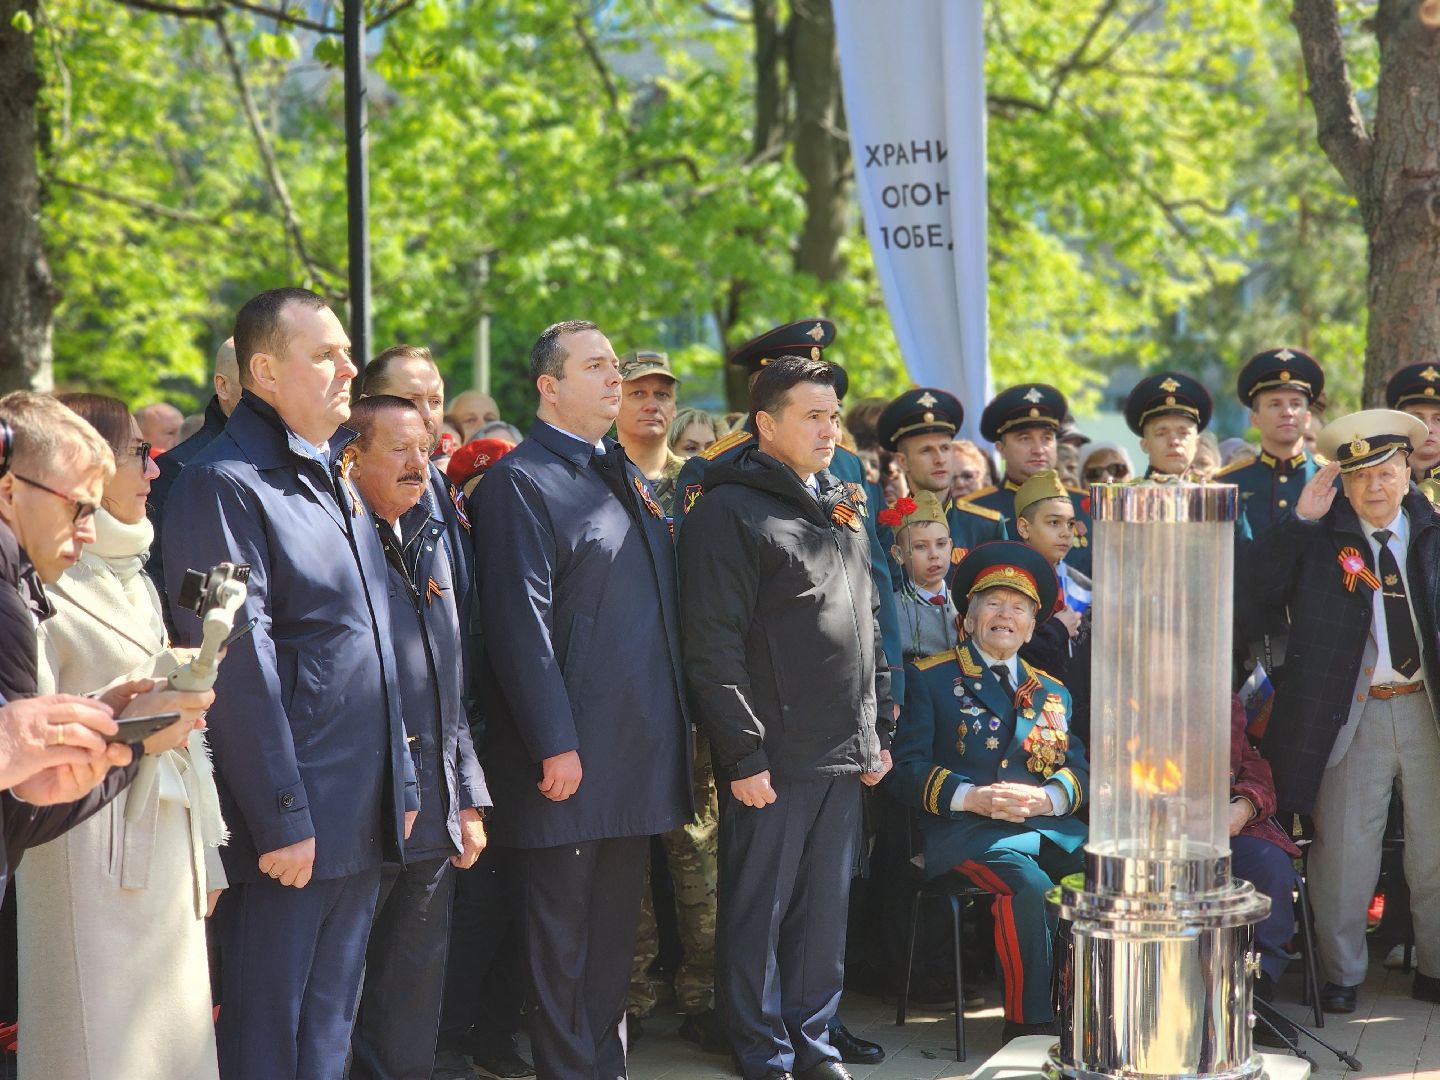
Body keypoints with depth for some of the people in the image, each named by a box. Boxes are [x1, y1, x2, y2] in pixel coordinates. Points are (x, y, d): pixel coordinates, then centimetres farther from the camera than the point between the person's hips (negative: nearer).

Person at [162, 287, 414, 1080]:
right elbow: (239, 666, -18)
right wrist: (282, 820, -19)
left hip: (359, 822, 9)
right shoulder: (225, 485, -13)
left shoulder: (334, 479, 16)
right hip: (287, 829, -9)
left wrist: (401, 782, 18)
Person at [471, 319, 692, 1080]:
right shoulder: (521, 482, -10)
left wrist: (681, 718, 15)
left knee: (614, 923, 15)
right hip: (574, 754, -8)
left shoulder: (628, 477, 17)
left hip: (641, 747, 8)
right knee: (563, 926, 2)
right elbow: (521, 623, -16)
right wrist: (554, 744, -20)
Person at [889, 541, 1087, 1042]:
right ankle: (1029, 1023, -18)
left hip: (1048, 825, 4)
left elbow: (1078, 769, 15)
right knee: (1030, 885, -33)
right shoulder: (930, 679, 9)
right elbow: (906, 768, 0)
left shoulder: (1052, 693, 24)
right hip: (965, 829, -4)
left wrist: (1047, 797, -8)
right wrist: (972, 796, -15)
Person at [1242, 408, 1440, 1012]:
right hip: (1354, 715, -2)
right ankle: (1341, 975, 17)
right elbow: (1255, 588, -13)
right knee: (1344, 853, 1)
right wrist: (1299, 519, -17)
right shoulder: (1320, 536, 1)